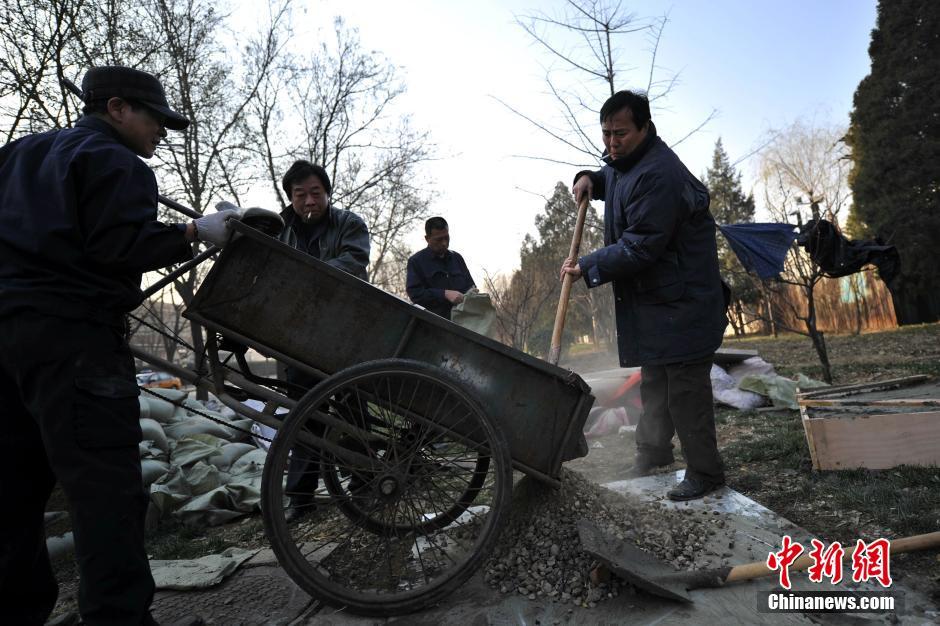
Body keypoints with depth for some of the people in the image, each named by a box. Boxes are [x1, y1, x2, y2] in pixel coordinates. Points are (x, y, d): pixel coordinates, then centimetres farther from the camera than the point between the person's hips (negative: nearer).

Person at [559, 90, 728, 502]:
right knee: (654, 384, 18)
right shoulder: (624, 162, 10)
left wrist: (587, 267, -17)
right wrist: (591, 179, 12)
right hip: (653, 298, 11)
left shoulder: (657, 174, -23)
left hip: (680, 302, -10)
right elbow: (612, 180, 36)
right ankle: (650, 464, 31)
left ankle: (705, 473, 13)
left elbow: (640, 247, -25)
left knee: (684, 389, -3)